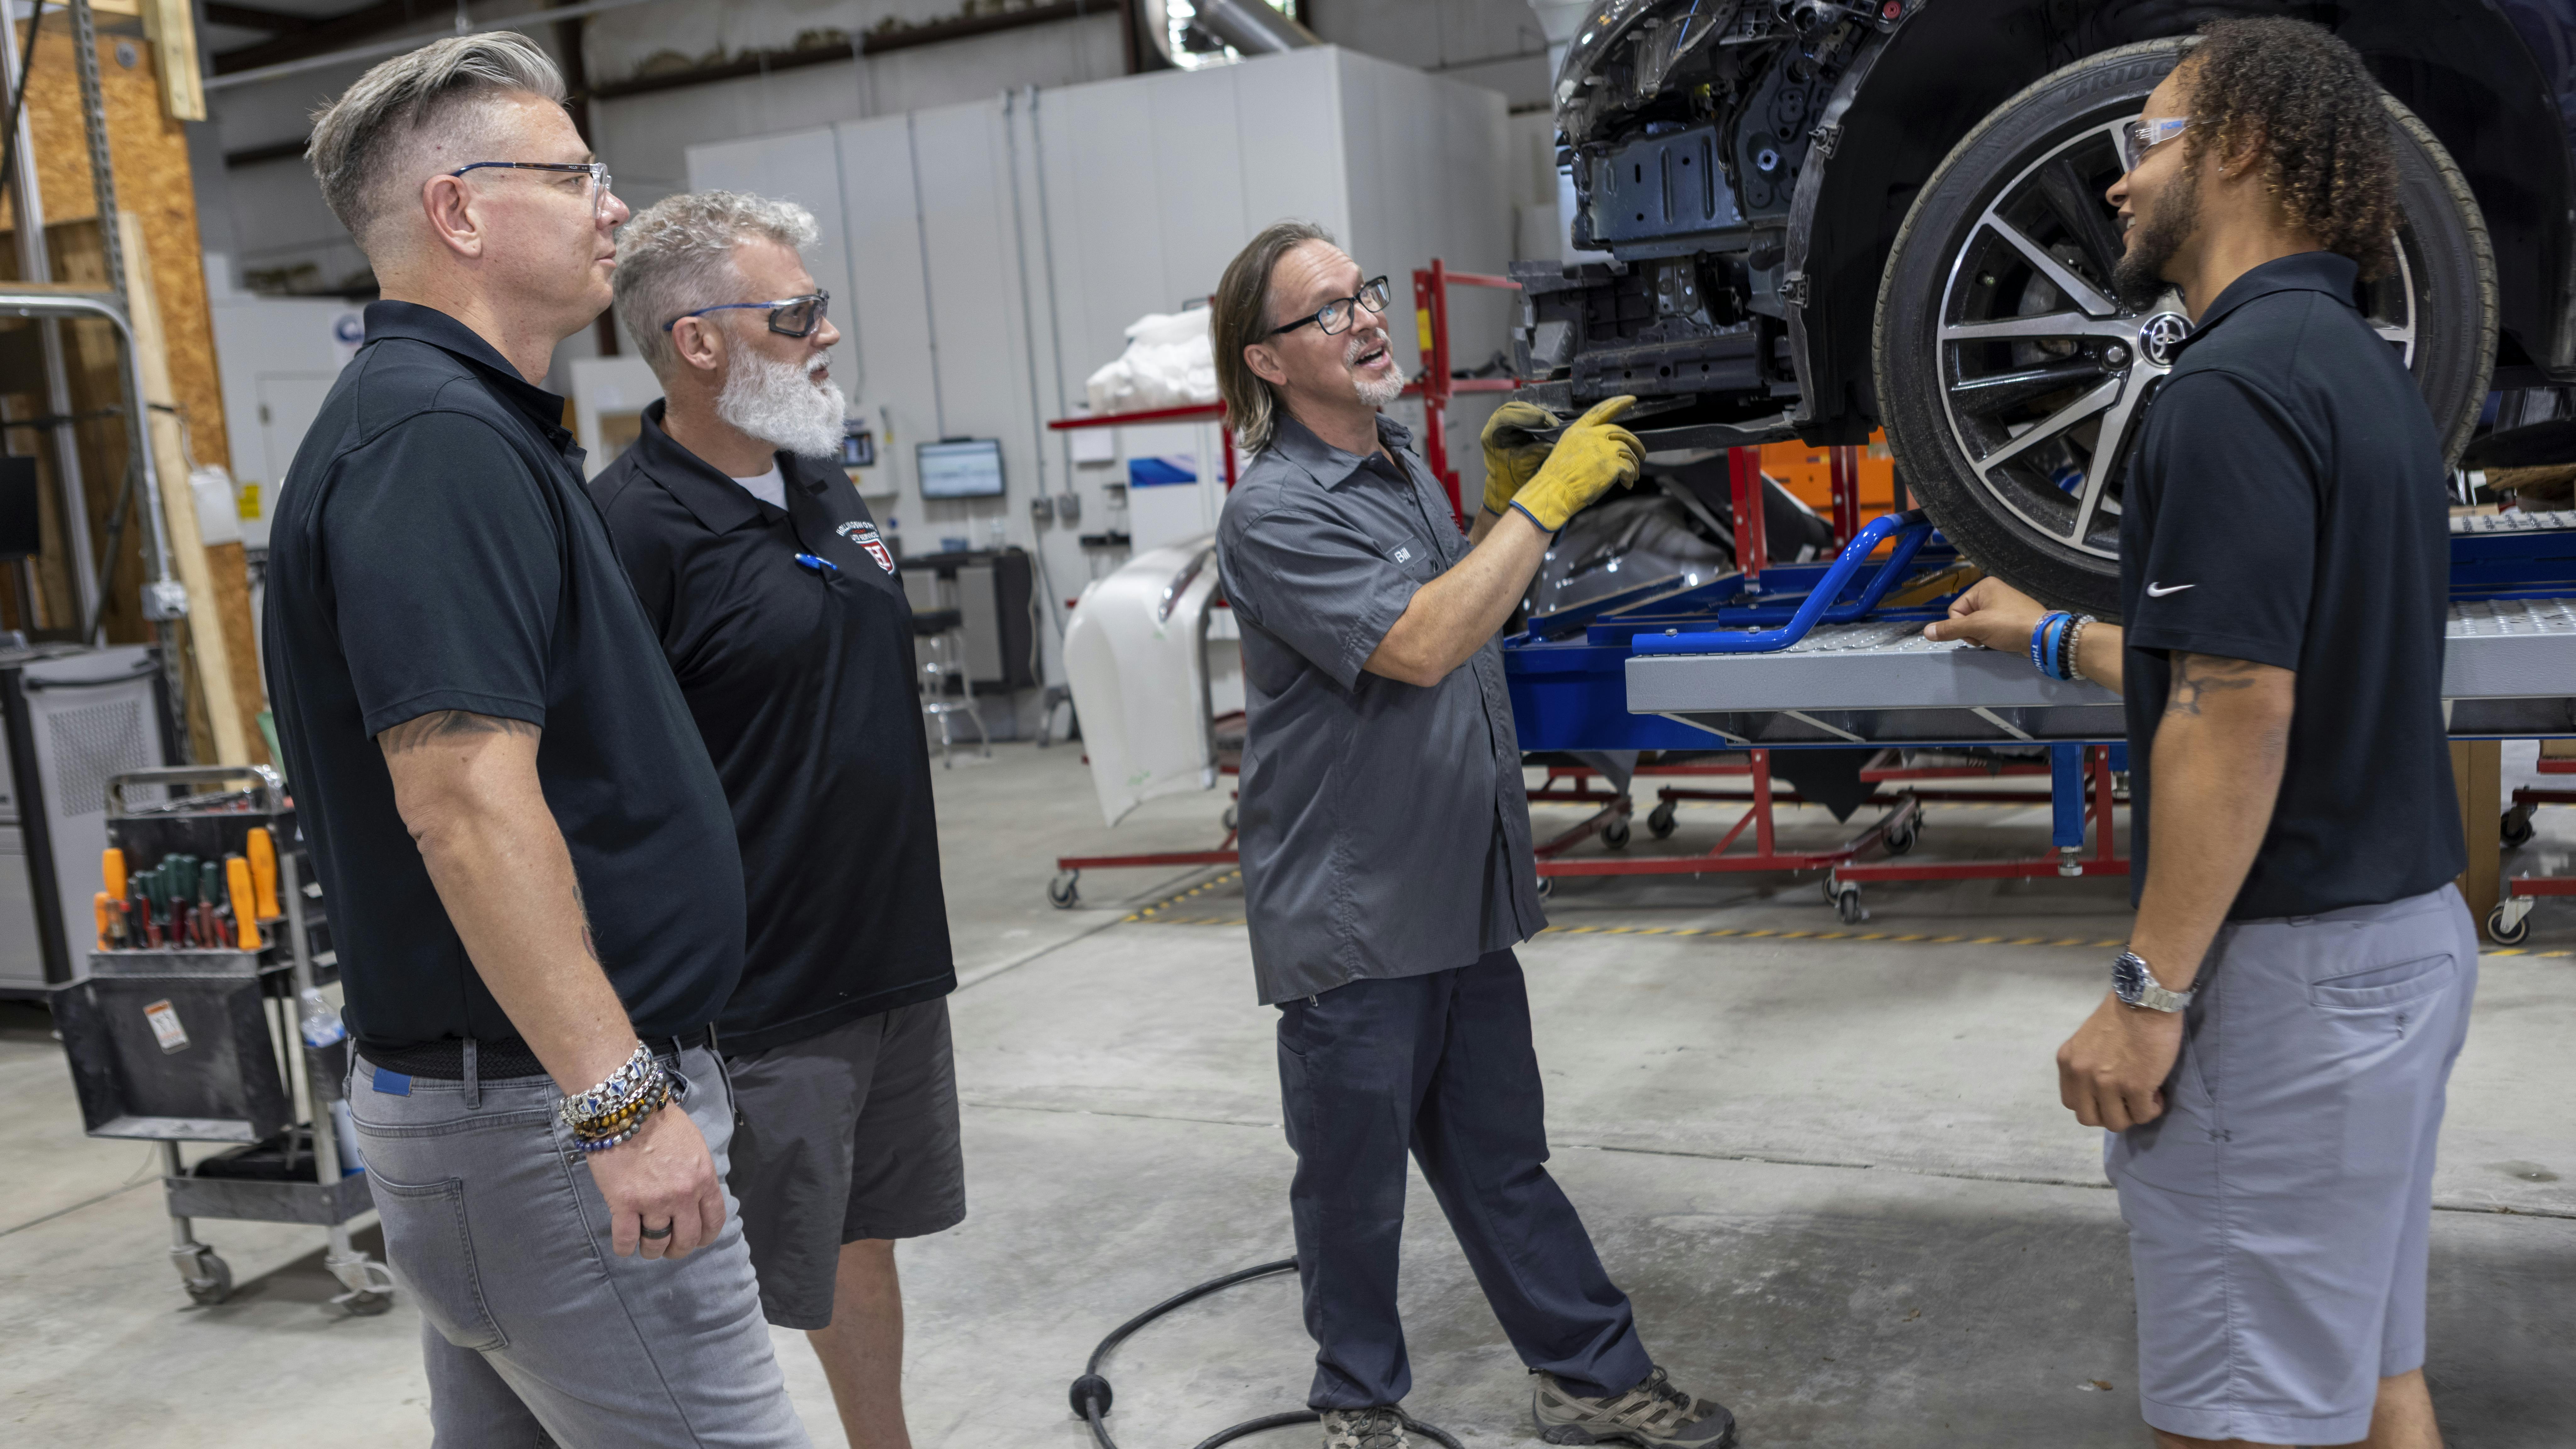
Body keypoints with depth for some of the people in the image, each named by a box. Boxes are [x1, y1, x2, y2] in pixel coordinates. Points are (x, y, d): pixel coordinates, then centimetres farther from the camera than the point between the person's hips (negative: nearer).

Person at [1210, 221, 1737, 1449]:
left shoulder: (1401, 463, 10)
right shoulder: (1274, 511, -16)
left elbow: (1473, 609, 22)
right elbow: (1419, 646, -27)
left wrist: (1510, 496, 6)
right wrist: (1545, 497, -23)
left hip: (1463, 891, 7)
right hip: (1350, 917, -7)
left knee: (1502, 1161, 18)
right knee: (1355, 1183, 10)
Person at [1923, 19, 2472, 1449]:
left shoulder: (2238, 383, -18)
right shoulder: (2356, 366, 13)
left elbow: (2236, 718, -24)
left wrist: (2152, 991, -19)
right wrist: (2052, 638, 29)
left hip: (2287, 963, -10)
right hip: (2403, 934, 10)